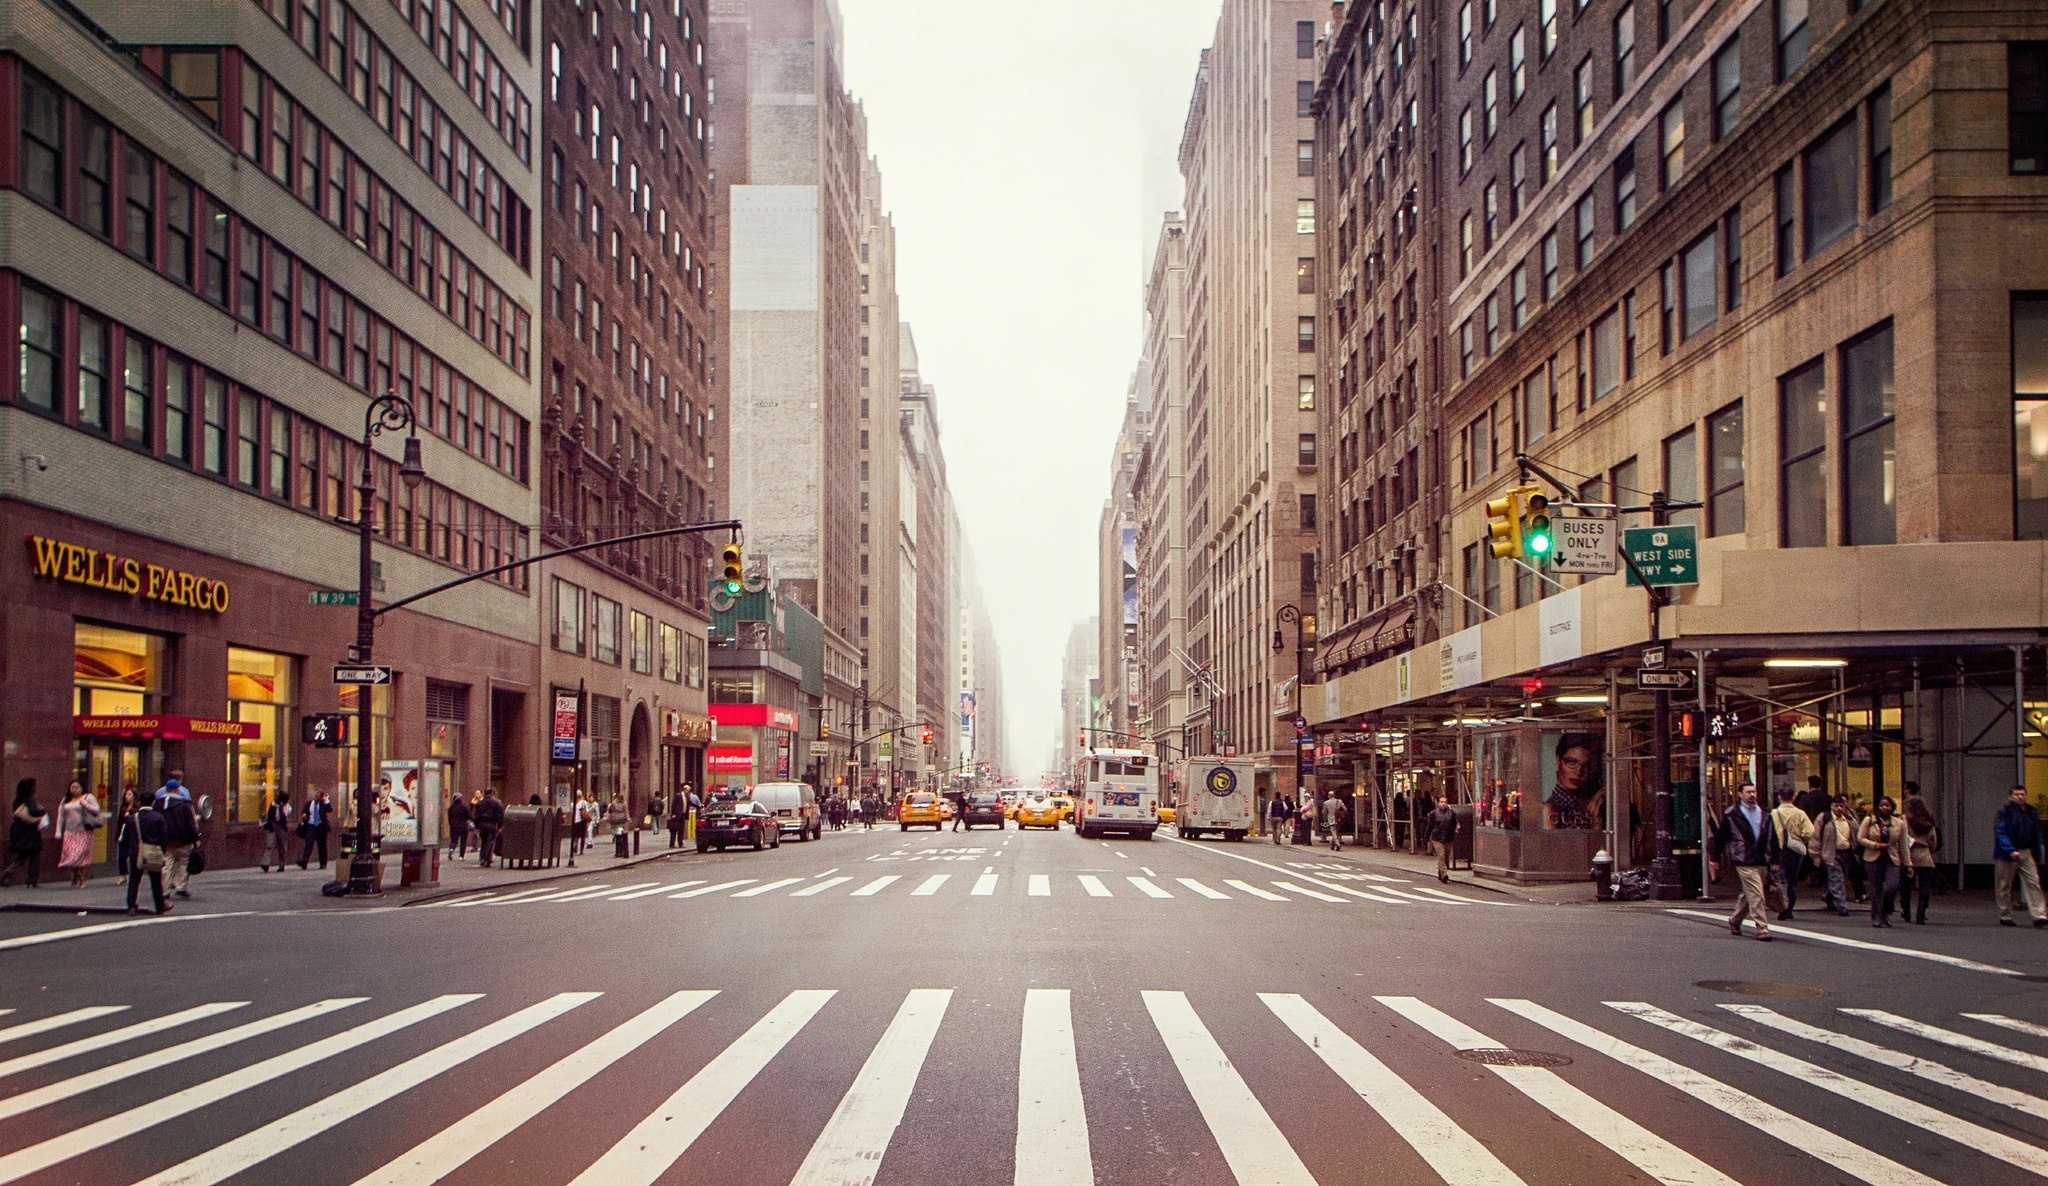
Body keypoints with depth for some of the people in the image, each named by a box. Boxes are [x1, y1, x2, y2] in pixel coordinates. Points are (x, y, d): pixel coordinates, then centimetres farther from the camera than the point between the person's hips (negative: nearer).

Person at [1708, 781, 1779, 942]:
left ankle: (1734, 921, 34)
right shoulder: (1731, 814, -3)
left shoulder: (1764, 813, 12)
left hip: (1763, 862, 6)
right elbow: (1720, 837, 3)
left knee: (1749, 894, 15)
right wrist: (1715, 858, 5)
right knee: (1756, 894, -12)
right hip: (1745, 862, -6)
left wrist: (1775, 859, 16)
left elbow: (1773, 837, 18)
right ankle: (1762, 929, -10)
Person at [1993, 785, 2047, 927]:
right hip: (2006, 855, -4)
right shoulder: (2005, 812, -7)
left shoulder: (2031, 812, 10)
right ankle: (2005, 917, 14)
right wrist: (2011, 851, -24)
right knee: (2004, 886, 3)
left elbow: (2036, 835, 17)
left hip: (2026, 853, 4)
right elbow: (2000, 833, -14)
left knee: (2033, 883, -8)